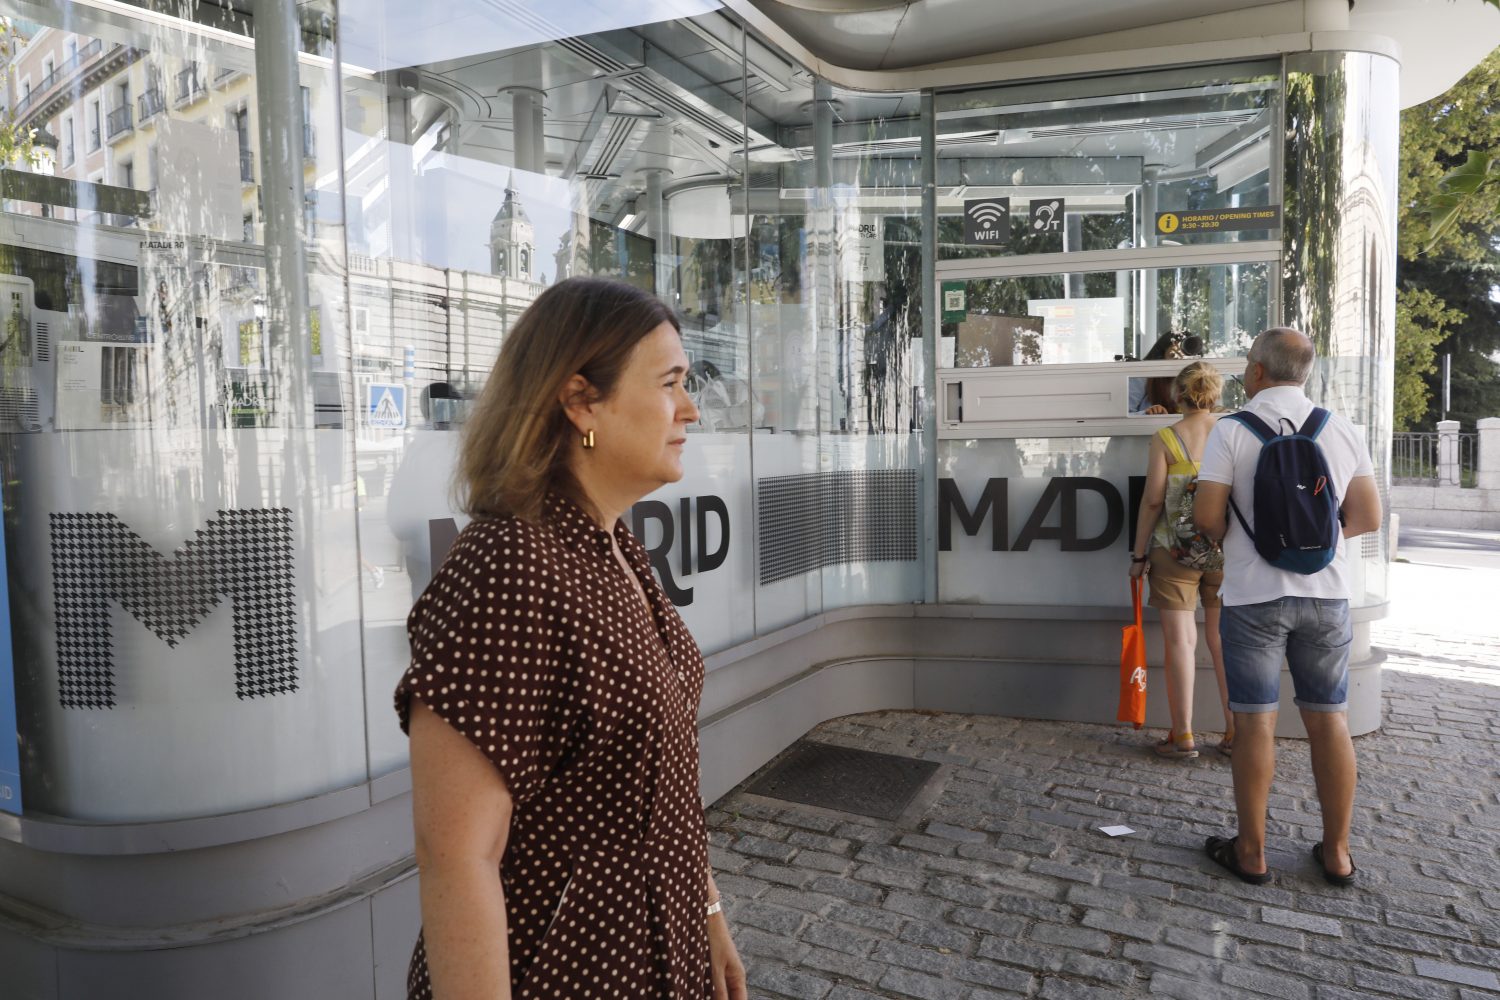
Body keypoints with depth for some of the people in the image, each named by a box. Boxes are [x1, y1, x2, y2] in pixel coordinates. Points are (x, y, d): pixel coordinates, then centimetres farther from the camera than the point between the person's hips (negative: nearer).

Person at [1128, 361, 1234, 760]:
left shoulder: (1165, 439, -6)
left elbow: (1152, 501, -8)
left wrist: (1139, 553, -1)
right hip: (1226, 548, 3)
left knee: (1180, 639, 2)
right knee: (1223, 639, 12)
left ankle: (1183, 736, 5)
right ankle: (1235, 732, 17)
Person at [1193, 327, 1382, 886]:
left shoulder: (1232, 430, -9)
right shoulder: (1342, 431, 3)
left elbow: (1207, 517, -13)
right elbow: (1367, 518, 5)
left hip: (1253, 594, -4)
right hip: (1325, 594, 4)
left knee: (1256, 723, 4)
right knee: (1329, 719, 12)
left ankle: (1251, 853, 15)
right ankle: (1336, 852, 23)